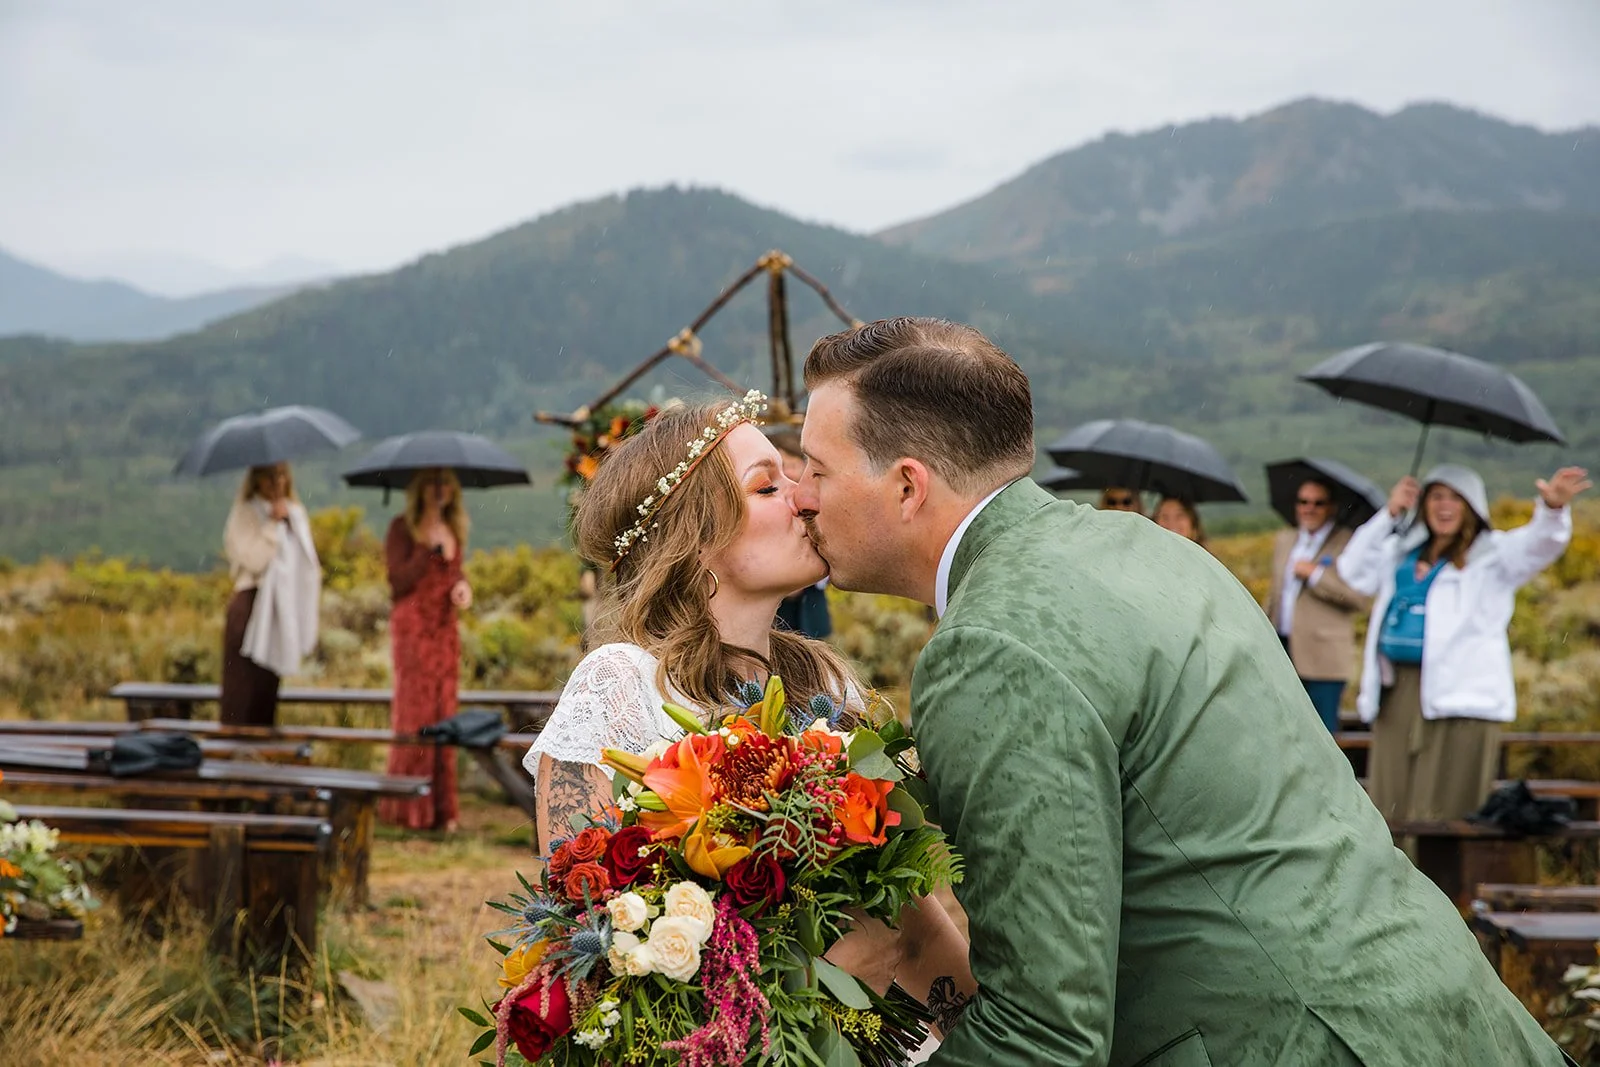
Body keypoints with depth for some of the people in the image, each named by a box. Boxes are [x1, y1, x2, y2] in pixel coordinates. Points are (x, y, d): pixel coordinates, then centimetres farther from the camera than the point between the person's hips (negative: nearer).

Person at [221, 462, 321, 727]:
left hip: (284, 608, 6)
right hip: (252, 607, -6)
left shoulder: (296, 513, 14)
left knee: (268, 690, 9)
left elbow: (306, 563, 19)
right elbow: (253, 560, -17)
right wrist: (272, 523, -16)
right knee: (243, 689, -7)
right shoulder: (246, 513, -4)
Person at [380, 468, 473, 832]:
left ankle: (441, 808, 7)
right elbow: (398, 581, -12)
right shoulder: (402, 528, -4)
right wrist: (429, 547, -19)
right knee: (415, 711, -7)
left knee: (444, 713, 3)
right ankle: (409, 808, -1)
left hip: (446, 629, 6)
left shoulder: (454, 530, 14)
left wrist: (462, 585, 1)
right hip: (412, 627, -6)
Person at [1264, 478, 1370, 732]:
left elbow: (1362, 596, -15)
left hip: (1323, 660, -6)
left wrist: (1316, 574, -14)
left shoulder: (1348, 543, -3)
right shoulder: (1284, 540, 17)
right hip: (1282, 652, 6)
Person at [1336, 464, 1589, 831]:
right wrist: (1389, 515, 12)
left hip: (1460, 697, -5)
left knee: (1444, 815, -9)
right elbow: (1354, 572, 18)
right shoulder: (1403, 551, 20)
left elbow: (1540, 543, -13)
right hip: (1397, 693, 6)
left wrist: (1552, 508, -36)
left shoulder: (1492, 556, 3)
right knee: (1392, 808, 8)